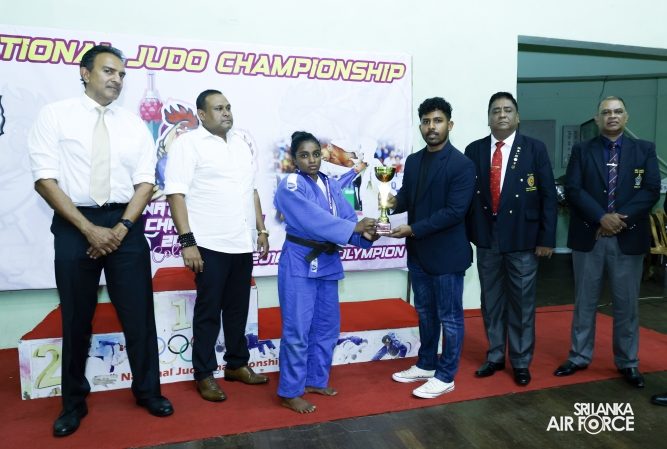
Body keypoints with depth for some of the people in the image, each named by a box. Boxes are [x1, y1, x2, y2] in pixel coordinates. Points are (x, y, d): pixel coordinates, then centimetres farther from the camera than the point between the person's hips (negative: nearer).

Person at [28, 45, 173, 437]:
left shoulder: (135, 125, 8)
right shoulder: (55, 115, 0)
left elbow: (145, 182, 2)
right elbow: (45, 178, -7)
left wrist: (121, 228, -11)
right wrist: (89, 228, -13)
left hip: (126, 225, 2)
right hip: (74, 225, -1)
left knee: (139, 314, 6)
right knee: (77, 319, 10)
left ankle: (148, 390, 25)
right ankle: (74, 402, 29)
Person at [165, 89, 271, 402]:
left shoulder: (241, 144, 15)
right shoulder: (188, 144, -5)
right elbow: (175, 194, -12)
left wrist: (261, 228, 14)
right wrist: (187, 241, -18)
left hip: (243, 244, 6)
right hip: (211, 245, -6)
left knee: (237, 308, 15)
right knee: (208, 311, 5)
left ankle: (237, 364, 30)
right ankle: (204, 374, 19)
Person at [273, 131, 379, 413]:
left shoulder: (331, 185, 10)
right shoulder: (290, 186, -11)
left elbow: (347, 217, 1)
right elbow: (315, 218, -24)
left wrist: (365, 234, -19)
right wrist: (354, 228, -28)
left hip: (327, 262, 7)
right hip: (299, 263, -7)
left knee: (327, 325, 14)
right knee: (297, 329, -3)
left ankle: (315, 380, 31)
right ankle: (290, 392, 12)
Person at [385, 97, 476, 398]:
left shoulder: (462, 165, -14)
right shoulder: (413, 161, 8)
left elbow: (454, 212, -20)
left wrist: (413, 229, -22)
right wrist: (395, 201, -11)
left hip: (446, 254, -7)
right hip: (418, 252, 7)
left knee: (449, 317, 7)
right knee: (425, 313, 19)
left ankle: (445, 377, 22)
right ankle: (426, 365, 36)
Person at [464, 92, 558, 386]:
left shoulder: (535, 149, -2)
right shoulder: (474, 150, 4)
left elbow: (548, 196, -3)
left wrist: (547, 238, -7)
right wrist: (466, 234, 2)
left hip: (523, 240, -2)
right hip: (486, 240, 2)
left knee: (522, 304, 9)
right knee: (491, 302, 13)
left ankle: (521, 362, 26)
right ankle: (495, 357, 30)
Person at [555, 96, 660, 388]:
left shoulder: (645, 150, 7)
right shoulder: (582, 151, 5)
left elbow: (651, 190, -3)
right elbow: (572, 189, -6)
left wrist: (621, 219, -15)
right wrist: (602, 217, -17)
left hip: (629, 238, 0)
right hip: (588, 236, 0)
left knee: (626, 304, 8)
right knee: (584, 301, 9)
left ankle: (627, 362, 23)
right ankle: (579, 357, 21)